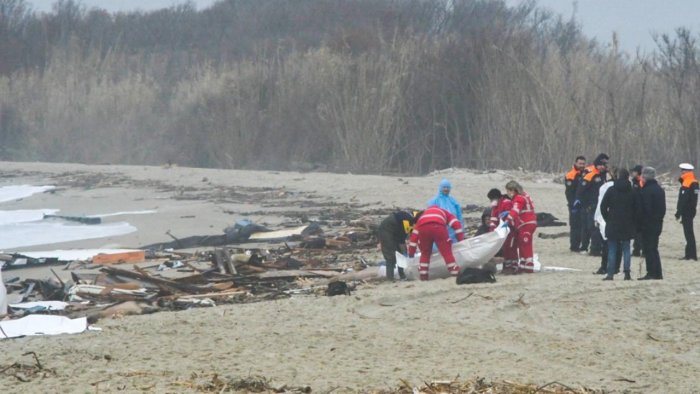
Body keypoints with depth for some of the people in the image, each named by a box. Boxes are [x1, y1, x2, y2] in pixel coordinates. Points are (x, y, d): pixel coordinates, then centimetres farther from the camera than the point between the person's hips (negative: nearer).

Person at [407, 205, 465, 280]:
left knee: (425, 253, 20)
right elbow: (456, 224, 21)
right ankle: (456, 274, 1)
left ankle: (423, 276, 17)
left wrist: (411, 252, 38)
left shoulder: (422, 216, 43)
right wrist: (461, 239, 23)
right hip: (438, 227, -2)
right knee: (447, 252, 5)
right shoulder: (444, 212, 39)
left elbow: (414, 234, 37)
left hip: (423, 228, 2)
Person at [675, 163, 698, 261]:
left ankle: (691, 254, -7)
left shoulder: (687, 184, -18)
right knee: (689, 232, 14)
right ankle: (690, 253, 19)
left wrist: (679, 212, -18)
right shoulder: (694, 182, 13)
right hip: (691, 211, 10)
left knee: (688, 232, -7)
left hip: (686, 211, -10)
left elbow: (683, 200, -21)